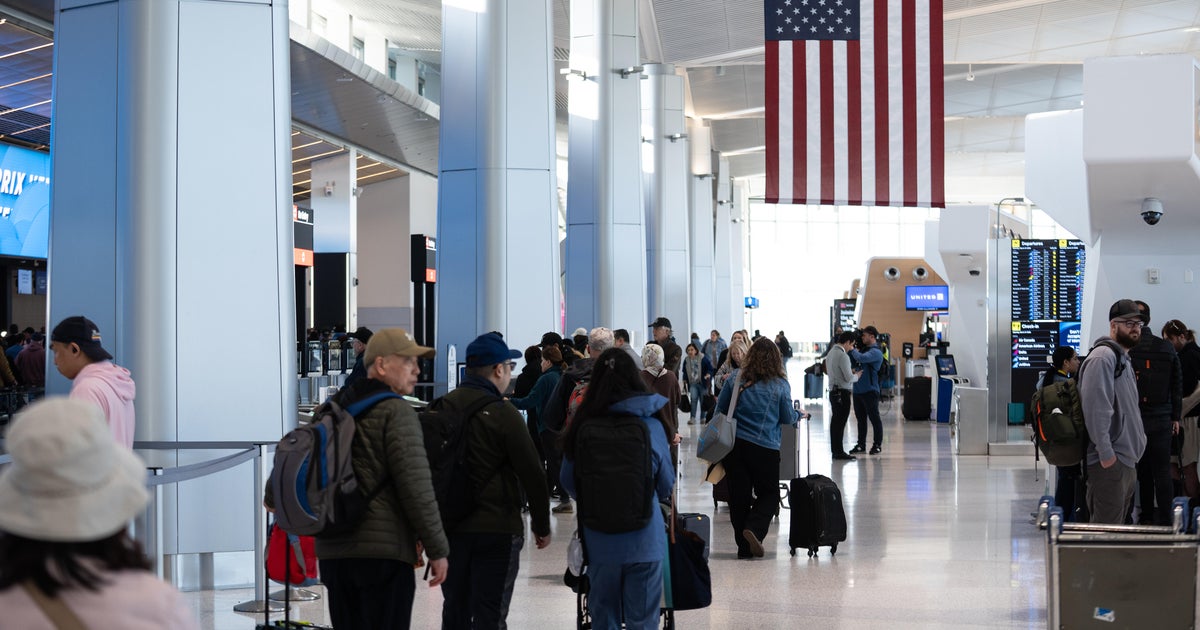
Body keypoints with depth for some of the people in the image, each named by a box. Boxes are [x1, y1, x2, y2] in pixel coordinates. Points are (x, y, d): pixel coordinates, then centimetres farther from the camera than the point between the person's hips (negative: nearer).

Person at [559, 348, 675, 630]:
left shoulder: (582, 426, -7)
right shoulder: (650, 425, -10)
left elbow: (568, 481, 5)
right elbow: (667, 485, 2)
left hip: (599, 541, 2)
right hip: (643, 540, -2)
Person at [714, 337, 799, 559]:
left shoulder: (736, 377, 2)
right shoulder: (780, 385, -2)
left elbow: (720, 409, 6)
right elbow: (788, 419, 4)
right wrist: (799, 415, 26)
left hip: (734, 444, 2)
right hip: (765, 449, -2)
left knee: (739, 495, 9)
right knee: (769, 494, 12)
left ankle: (744, 546, 10)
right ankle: (754, 529, -13)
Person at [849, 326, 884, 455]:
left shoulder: (876, 352, -12)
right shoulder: (864, 349, 14)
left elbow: (861, 358, -28)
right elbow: (852, 360, 14)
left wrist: (852, 349, -13)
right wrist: (850, 350, 0)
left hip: (869, 391, -8)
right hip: (858, 390, 8)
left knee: (874, 418, 1)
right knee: (861, 419, 12)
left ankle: (877, 445, 8)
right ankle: (861, 445, 18)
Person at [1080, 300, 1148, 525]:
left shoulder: (1123, 358, 20)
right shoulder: (1103, 357, -13)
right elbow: (1096, 408, -22)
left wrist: (1137, 441, 19)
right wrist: (1106, 453, -24)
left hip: (1127, 460, 11)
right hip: (1109, 463, -11)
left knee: (1117, 526, 16)